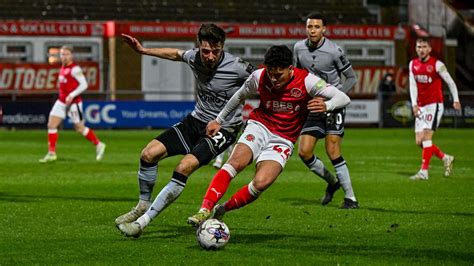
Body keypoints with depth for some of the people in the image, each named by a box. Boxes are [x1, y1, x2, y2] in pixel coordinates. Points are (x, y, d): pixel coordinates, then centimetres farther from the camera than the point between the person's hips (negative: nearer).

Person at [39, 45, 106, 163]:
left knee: (79, 128, 3)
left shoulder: (75, 69, -16)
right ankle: (51, 153, 3)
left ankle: (99, 145, 22)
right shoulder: (63, 68, 9)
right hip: (62, 101, 8)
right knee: (51, 124, -1)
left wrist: (72, 95, -24)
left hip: (73, 102, -8)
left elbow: (84, 85, -19)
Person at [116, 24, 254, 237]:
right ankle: (143, 206, 14)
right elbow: (176, 54, 18)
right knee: (149, 153, -9)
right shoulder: (194, 57, -6)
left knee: (184, 168, -27)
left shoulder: (236, 68, -21)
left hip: (223, 130, -6)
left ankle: (143, 221, -20)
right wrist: (143, 50, 19)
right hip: (196, 121, 6)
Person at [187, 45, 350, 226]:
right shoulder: (259, 77, -7)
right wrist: (219, 120, 21)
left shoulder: (307, 81, -15)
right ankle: (204, 210, -33)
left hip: (283, 141, -1)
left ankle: (223, 209, -6)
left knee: (261, 182, -26)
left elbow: (343, 98, -17)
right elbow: (240, 96, 14)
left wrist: (326, 106, -39)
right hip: (259, 126, 1)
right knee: (235, 162, -29)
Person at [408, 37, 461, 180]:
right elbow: (413, 85, 5)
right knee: (419, 141, 4)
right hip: (421, 107, 7)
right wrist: (414, 104, -7)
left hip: (434, 104, -7)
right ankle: (446, 158, 21)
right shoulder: (413, 64, 8)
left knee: (426, 137, -16)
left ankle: (424, 172, -16)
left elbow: (450, 82, 0)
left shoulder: (437, 64, -8)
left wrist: (456, 100, 3)